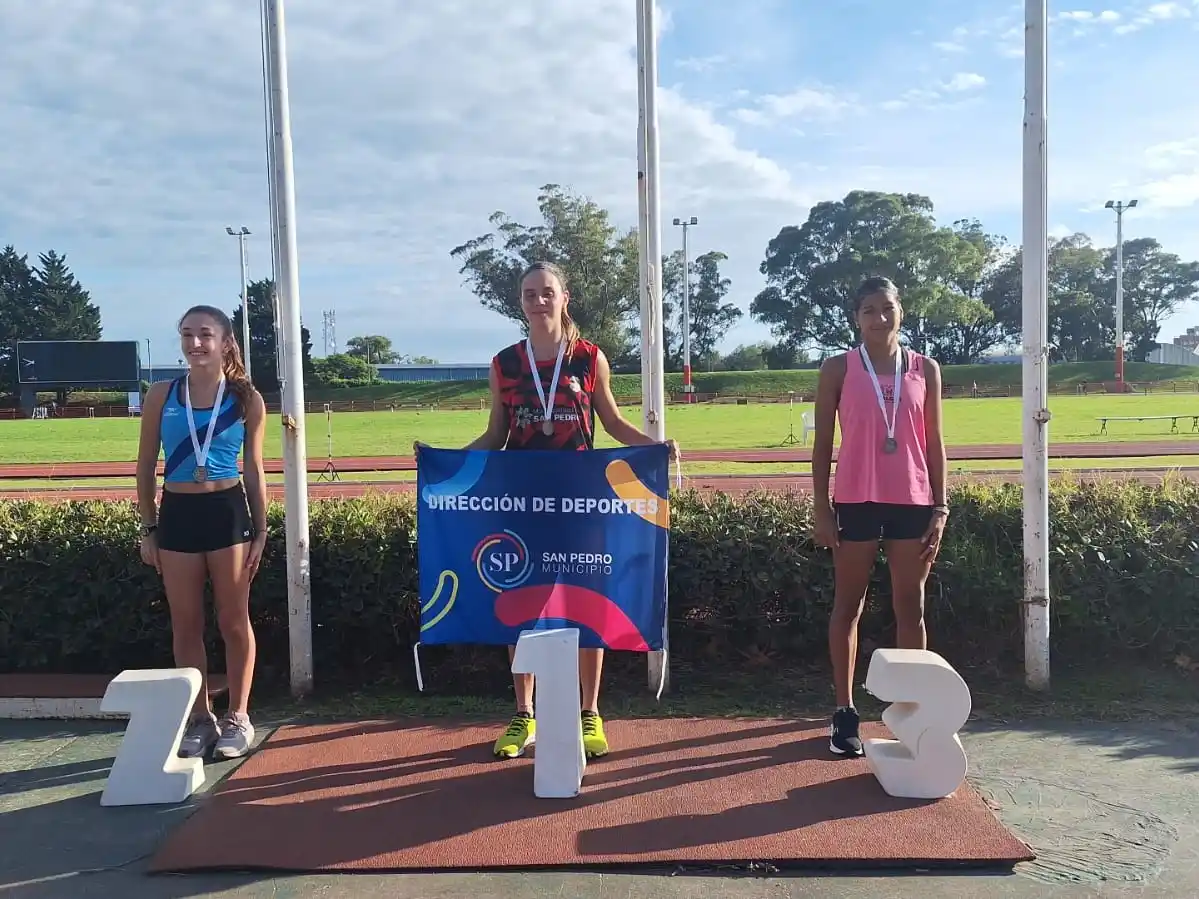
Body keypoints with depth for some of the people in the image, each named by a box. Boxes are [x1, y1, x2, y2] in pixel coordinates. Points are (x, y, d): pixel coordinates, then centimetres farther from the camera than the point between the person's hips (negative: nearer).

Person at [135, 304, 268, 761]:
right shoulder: (161, 395, 2)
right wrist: (148, 528, 4)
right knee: (186, 625, 8)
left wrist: (261, 531, 1)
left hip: (228, 513, -1)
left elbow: (254, 469, 4)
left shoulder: (246, 399, -1)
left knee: (234, 622, 6)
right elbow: (146, 467, 7)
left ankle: (238, 717, 18)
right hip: (178, 515, 2)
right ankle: (200, 718, 21)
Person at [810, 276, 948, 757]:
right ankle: (845, 712, 14)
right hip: (857, 501, -2)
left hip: (912, 501, 2)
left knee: (911, 607, 8)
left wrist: (940, 507, 2)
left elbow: (934, 443, 8)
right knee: (848, 606, 6)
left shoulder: (925, 369, 7)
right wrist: (822, 509, -4)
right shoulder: (838, 369, 2)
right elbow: (823, 444, 2)